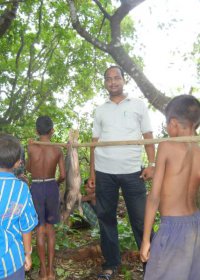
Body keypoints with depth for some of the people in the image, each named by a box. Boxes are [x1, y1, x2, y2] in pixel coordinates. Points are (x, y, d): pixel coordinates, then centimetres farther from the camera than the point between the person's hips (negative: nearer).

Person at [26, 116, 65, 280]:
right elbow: (63, 175, -5)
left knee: (40, 229, 9)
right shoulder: (58, 150, -6)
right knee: (50, 227, 15)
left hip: (36, 189, -1)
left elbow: (29, 169, 7)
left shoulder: (31, 148, -9)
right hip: (52, 188, 1)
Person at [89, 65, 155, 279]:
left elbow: (148, 136, 6)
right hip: (104, 172, 3)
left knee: (141, 220, -1)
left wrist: (152, 164, -7)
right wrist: (92, 172, 6)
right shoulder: (100, 111, 14)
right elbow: (95, 142, 12)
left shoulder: (138, 105, 9)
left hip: (132, 171, -2)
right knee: (106, 218, 8)